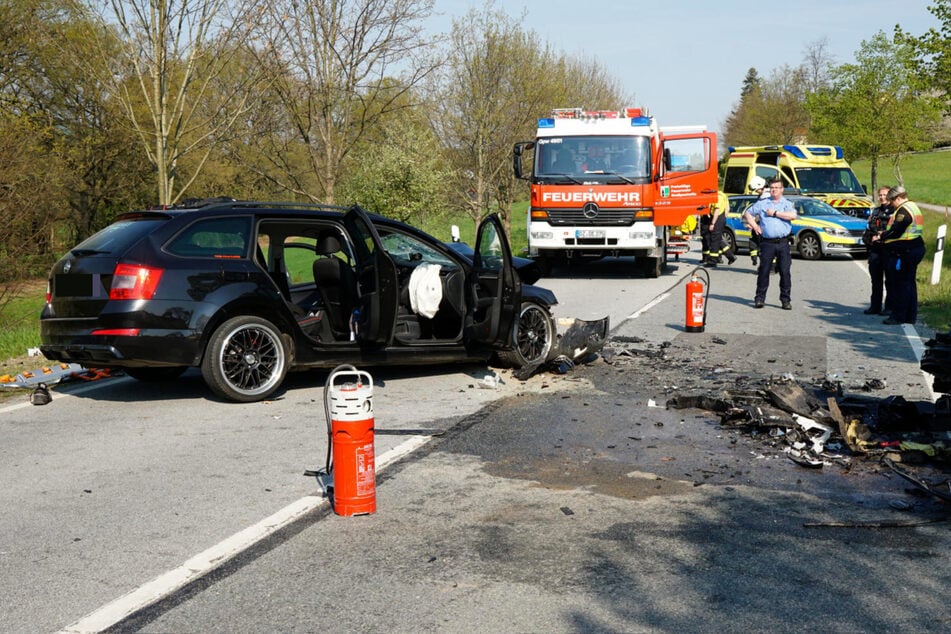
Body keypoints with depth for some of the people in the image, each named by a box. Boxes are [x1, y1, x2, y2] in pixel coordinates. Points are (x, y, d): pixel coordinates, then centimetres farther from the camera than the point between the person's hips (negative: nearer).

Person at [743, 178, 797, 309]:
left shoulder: (787, 204, 8)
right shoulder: (762, 203, 12)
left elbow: (793, 216, -11)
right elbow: (747, 213, 19)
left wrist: (775, 213, -9)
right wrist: (754, 225, 5)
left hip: (783, 243, 0)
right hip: (767, 243, 0)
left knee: (785, 272, -1)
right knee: (764, 271, -1)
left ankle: (786, 300, 6)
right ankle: (759, 298, 6)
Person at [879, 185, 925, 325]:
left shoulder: (903, 210, -16)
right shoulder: (913, 207, 18)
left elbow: (895, 231, -21)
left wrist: (882, 236, -5)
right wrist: (885, 234, 12)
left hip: (904, 252, -11)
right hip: (916, 249, 11)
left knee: (901, 284, -6)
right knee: (910, 283, 14)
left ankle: (898, 316, -2)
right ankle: (910, 316, 19)